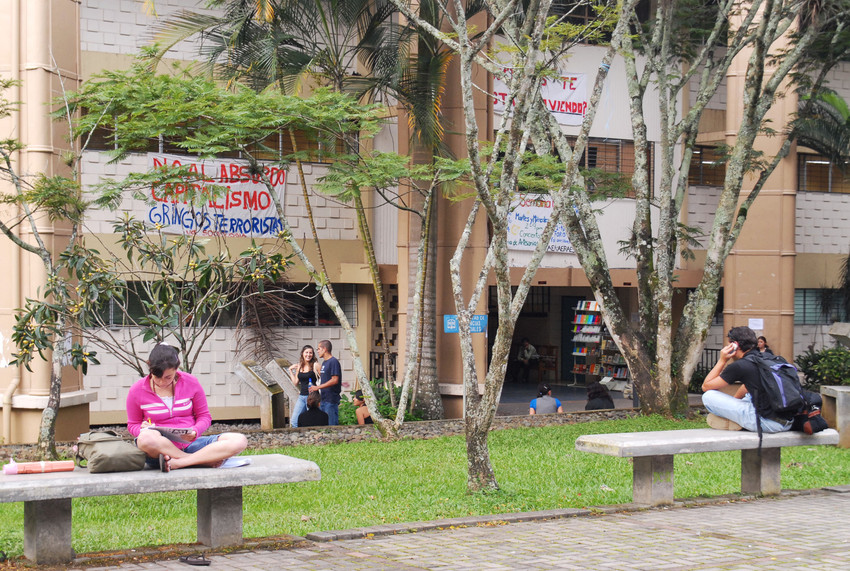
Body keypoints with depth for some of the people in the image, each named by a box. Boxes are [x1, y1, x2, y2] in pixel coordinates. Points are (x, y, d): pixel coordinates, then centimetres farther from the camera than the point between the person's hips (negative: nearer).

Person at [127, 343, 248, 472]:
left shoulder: (191, 383, 1)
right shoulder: (137, 390, -1)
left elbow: (204, 416, 10)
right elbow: (132, 424, 11)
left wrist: (194, 432, -13)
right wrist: (143, 430, -14)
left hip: (189, 444, 2)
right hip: (158, 450, -2)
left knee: (239, 441, -22)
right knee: (146, 438, -42)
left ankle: (175, 463, -29)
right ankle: (208, 460, -26)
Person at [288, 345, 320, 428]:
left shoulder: (315, 365, -4)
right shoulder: (299, 366, 12)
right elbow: (296, 383, 15)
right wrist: (290, 370, 12)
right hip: (302, 396, 5)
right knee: (294, 422, -1)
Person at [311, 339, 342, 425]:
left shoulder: (333, 362, -12)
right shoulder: (324, 362, 17)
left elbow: (334, 380, -20)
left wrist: (318, 387, -18)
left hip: (331, 399, -10)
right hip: (324, 398, 10)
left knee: (331, 424, -8)